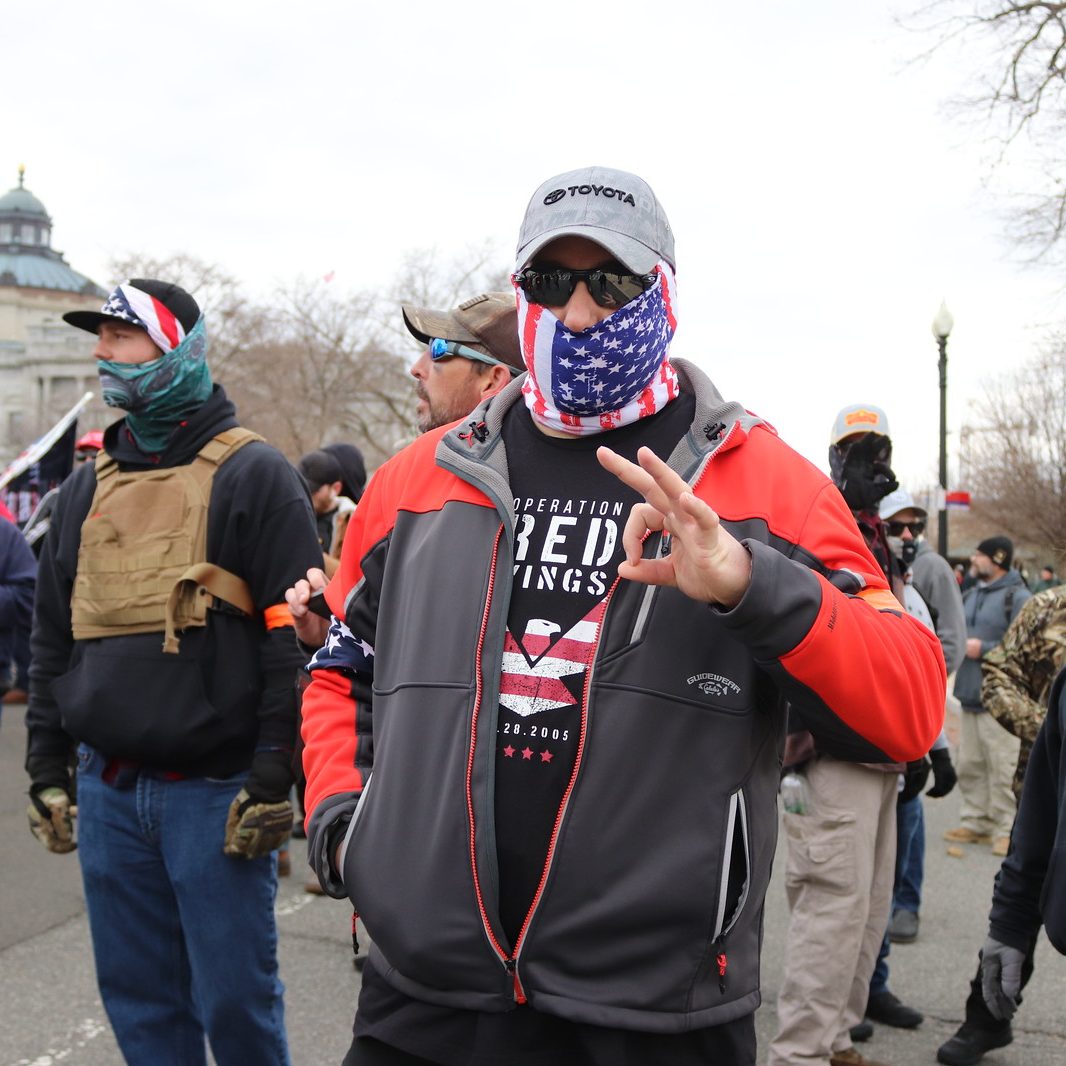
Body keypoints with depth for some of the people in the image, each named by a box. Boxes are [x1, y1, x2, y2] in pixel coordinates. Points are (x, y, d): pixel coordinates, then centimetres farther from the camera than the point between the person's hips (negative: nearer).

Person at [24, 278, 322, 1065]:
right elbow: (53, 638, 19)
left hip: (214, 791, -6)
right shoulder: (88, 487, 14)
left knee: (234, 1001, 2)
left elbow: (296, 636, -10)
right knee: (139, 999, 14)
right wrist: (47, 765, 15)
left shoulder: (252, 476, -5)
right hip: (109, 789, 6)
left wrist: (274, 774, -14)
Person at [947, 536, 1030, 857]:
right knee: (970, 766, 12)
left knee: (1003, 769, -5)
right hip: (970, 696, 8)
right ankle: (975, 822, 22)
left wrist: (983, 649, -16)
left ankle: (1005, 829, 4)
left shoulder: (1017, 597, -9)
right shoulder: (970, 595, 16)